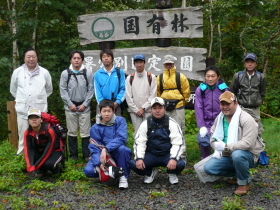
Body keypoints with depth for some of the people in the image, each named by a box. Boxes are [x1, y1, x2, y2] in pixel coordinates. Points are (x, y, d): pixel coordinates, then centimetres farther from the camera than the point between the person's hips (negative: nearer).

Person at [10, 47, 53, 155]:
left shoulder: (44, 72, 4)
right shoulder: (17, 72, 5)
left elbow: (49, 90, 16)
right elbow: (13, 90, 16)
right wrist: (21, 99, 12)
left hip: (40, 110, 0)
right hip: (23, 110, 0)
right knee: (23, 137, 5)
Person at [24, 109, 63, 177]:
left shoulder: (49, 131, -27)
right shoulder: (27, 133, -12)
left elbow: (48, 151, -28)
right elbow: (28, 150, -23)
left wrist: (35, 166, -32)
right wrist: (30, 166, -40)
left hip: (55, 152, -5)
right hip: (40, 152, 5)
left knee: (48, 164, -36)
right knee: (31, 154, -27)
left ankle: (56, 168, 0)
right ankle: (41, 170, 0)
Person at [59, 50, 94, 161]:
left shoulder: (88, 73, 1)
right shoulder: (65, 73, 2)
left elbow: (90, 90, 0)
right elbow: (63, 90, 2)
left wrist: (85, 104, -7)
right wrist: (70, 104, -6)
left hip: (84, 107, -1)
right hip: (70, 107, 1)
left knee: (85, 133, 1)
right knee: (72, 132, 8)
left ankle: (87, 155, 10)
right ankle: (73, 155, 18)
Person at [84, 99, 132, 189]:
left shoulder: (120, 121, -10)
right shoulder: (95, 128, -6)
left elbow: (121, 138, -24)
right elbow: (94, 148, -11)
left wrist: (106, 149, -36)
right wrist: (100, 163, -30)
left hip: (117, 154, -1)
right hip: (102, 155, 2)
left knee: (122, 148, -35)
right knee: (88, 171, -22)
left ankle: (123, 176, -14)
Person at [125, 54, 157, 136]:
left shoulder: (151, 77, 4)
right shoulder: (130, 78, 7)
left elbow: (153, 95, -1)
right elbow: (128, 96, 3)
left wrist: (143, 108, -7)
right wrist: (136, 110, -4)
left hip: (148, 110, -1)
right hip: (134, 111, 1)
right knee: (137, 132, 2)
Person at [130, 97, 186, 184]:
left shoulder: (172, 124, -5)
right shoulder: (145, 124, 0)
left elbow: (178, 143, -10)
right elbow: (139, 143, -2)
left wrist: (174, 158, -27)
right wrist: (139, 158, -20)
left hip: (167, 154, -1)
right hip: (151, 155, 1)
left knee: (180, 164, -32)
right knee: (134, 164, -24)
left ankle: (172, 174, 7)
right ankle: (150, 172, 10)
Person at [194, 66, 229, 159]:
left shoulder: (224, 89, 1)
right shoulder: (200, 90, 2)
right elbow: (198, 108, -1)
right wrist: (202, 126, -9)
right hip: (206, 123, 0)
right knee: (203, 141, -20)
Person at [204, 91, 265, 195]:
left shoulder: (246, 119, -20)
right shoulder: (219, 118, 4)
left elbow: (248, 143, -29)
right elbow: (213, 134, 16)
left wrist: (225, 146, -27)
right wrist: (217, 147, -4)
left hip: (248, 156, -7)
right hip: (227, 155, 7)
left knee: (237, 154, -40)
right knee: (208, 167, -11)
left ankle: (244, 182, -12)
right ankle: (237, 175, 9)